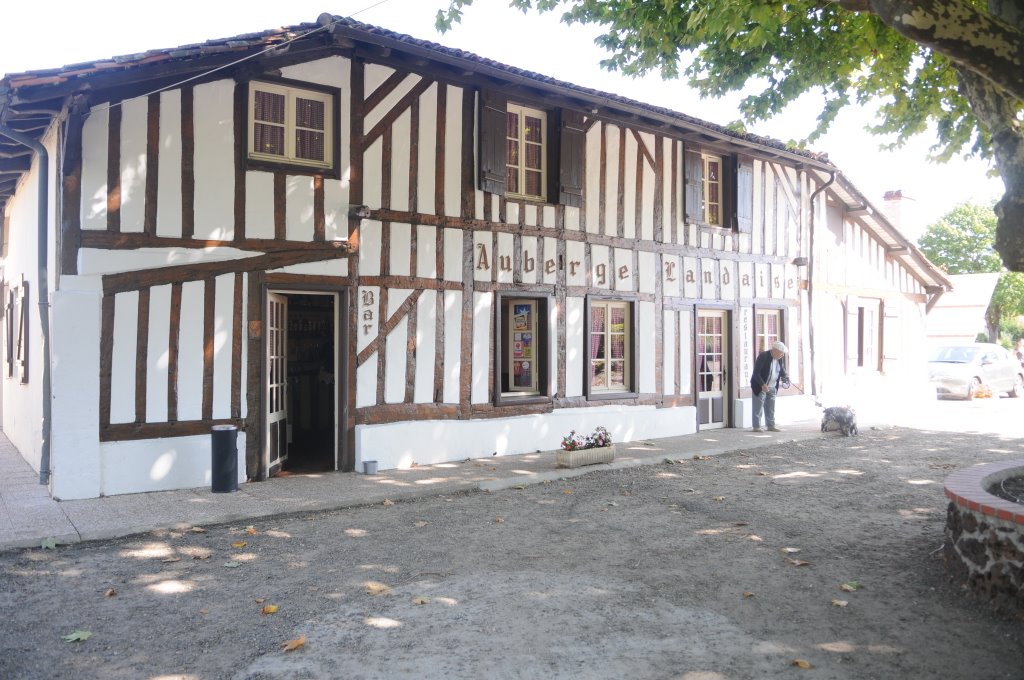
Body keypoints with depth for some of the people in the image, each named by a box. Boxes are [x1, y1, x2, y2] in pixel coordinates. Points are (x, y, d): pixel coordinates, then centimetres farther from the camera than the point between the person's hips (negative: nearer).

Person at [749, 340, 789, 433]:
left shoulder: (779, 359, 3)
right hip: (760, 386, -7)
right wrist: (763, 385, -29)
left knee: (770, 408, 12)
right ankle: (757, 426, 2)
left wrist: (785, 377, -6)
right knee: (758, 407, -3)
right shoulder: (763, 356, -18)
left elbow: (782, 370, 17)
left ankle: (771, 426, 19)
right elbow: (756, 373, -21)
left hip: (772, 387, 7)